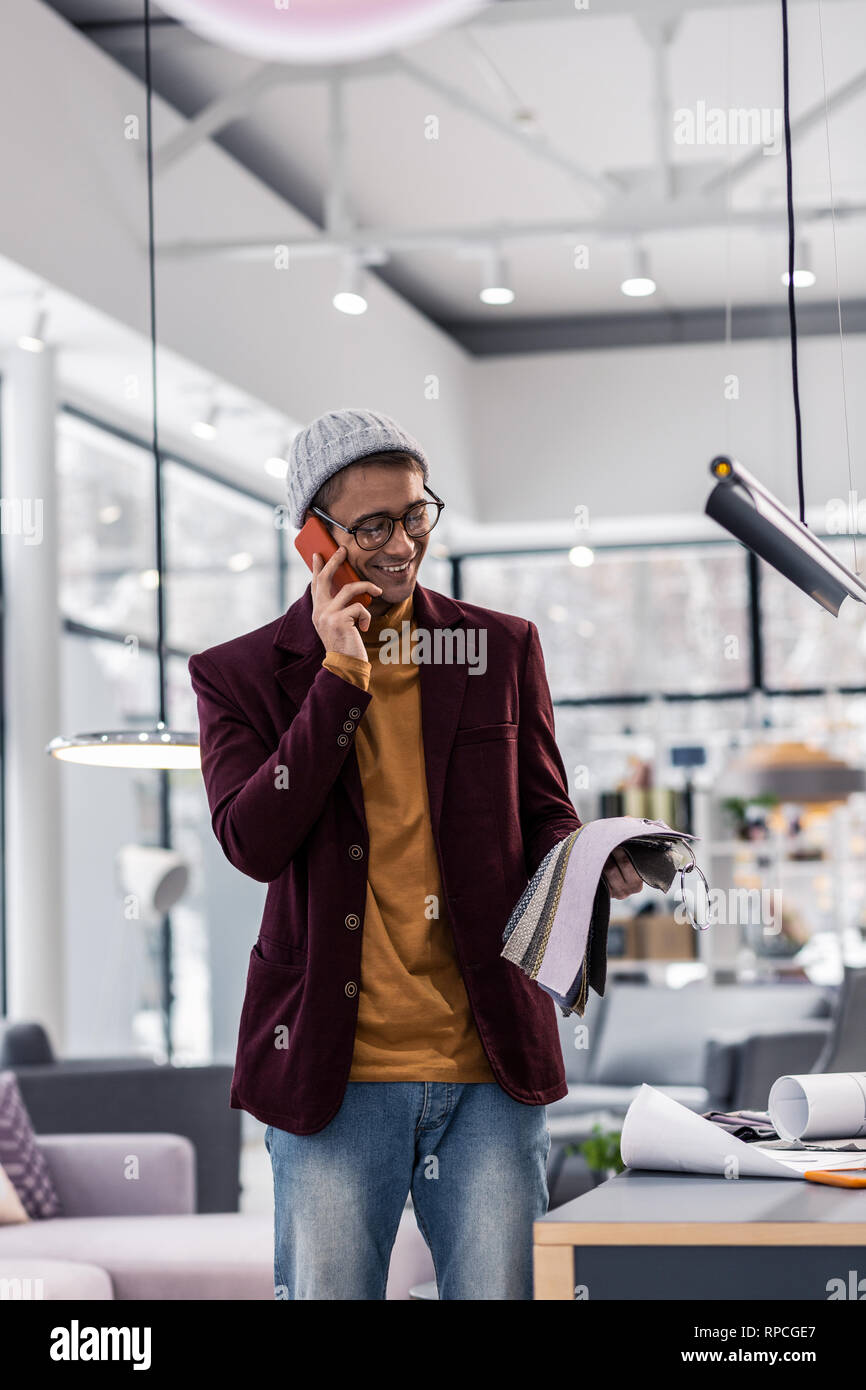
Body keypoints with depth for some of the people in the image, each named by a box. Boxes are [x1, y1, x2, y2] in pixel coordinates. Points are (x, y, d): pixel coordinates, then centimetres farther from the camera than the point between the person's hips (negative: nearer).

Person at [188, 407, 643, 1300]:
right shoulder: (241, 676, 3)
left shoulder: (501, 649, 9)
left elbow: (544, 818, 14)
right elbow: (253, 844, -11)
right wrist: (340, 677, -14)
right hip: (334, 1074, -1)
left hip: (490, 1063, 2)